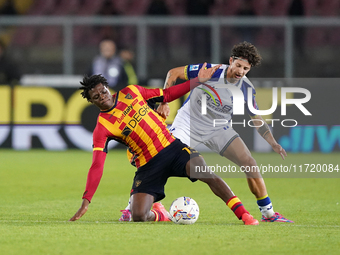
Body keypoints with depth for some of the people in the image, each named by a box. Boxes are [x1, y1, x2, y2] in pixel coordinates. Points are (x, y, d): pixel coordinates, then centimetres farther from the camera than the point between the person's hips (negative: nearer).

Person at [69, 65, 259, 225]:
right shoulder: (102, 128, -8)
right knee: (138, 217, -15)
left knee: (205, 172, -26)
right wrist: (86, 201, -25)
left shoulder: (130, 92, 3)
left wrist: (198, 81, 8)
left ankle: (243, 213, -22)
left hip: (172, 146, 1)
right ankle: (159, 214, 22)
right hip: (148, 165, -1)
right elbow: (97, 166, -14)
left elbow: (167, 95, 15)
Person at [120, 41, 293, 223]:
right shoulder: (211, 71, -22)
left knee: (249, 163, -10)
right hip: (188, 124, -3)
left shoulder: (247, 88, -10)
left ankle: (268, 213, 3)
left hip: (219, 129, 3)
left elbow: (257, 120, 2)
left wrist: (273, 143, -9)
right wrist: (164, 102, -20)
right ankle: (131, 207, -2)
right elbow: (173, 73, -13)